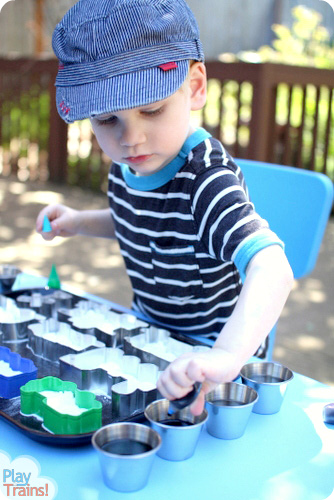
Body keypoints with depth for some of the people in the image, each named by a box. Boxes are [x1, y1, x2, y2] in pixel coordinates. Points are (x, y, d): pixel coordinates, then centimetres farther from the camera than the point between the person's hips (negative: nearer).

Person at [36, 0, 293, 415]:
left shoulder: (208, 181, -31)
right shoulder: (126, 165, -7)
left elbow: (272, 270, -48)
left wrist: (227, 356, -63)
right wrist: (79, 222, 0)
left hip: (208, 347, -7)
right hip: (151, 336, 7)